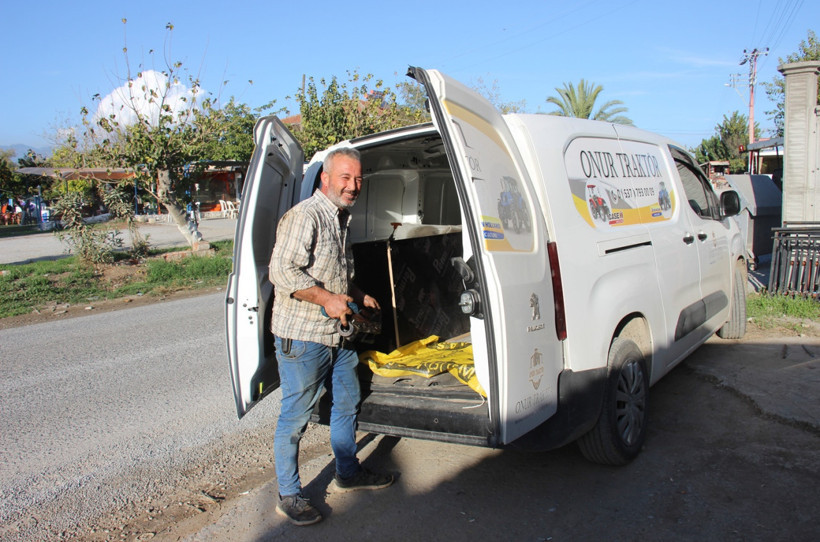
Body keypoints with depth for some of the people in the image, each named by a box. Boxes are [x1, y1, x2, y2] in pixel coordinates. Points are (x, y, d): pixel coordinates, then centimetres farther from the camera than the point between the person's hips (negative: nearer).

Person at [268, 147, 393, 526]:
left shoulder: (342, 219, 15)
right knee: (295, 417, 2)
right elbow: (282, 271, -24)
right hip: (301, 336, -9)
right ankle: (289, 497, 18)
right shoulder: (304, 217, -16)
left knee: (347, 403, 20)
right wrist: (328, 299, -23)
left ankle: (348, 473, 39)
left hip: (338, 333, 10)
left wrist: (358, 297, 15)